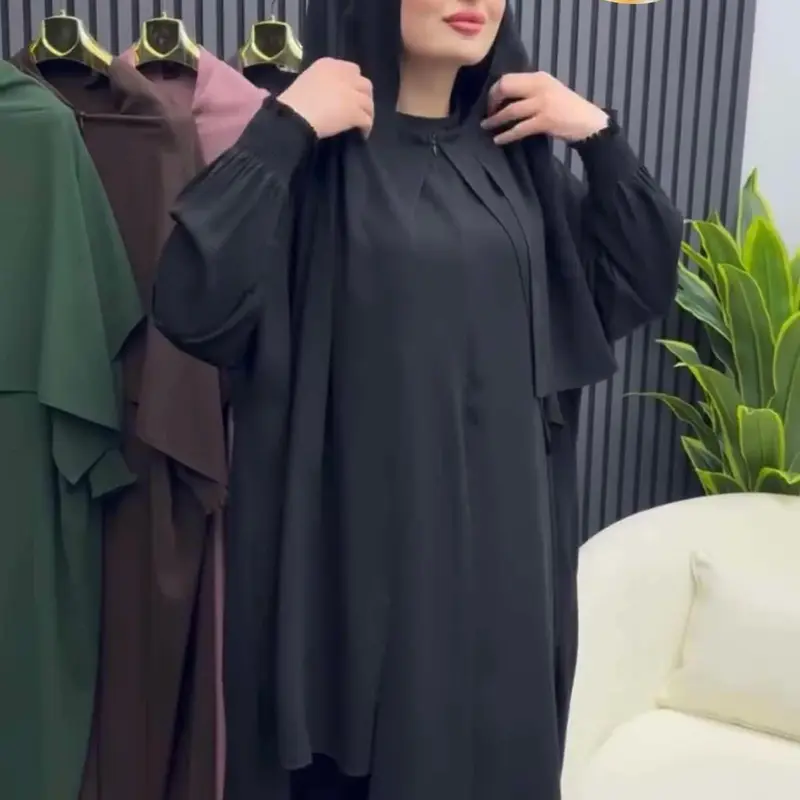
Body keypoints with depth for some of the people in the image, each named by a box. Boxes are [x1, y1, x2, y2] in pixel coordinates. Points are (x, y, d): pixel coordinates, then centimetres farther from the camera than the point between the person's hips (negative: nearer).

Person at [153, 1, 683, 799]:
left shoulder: (513, 153, 7)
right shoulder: (312, 149, -8)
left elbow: (645, 283, 9)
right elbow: (191, 303, -21)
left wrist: (600, 136, -1)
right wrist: (284, 127, -20)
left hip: (502, 529, 5)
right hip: (357, 530, -4)